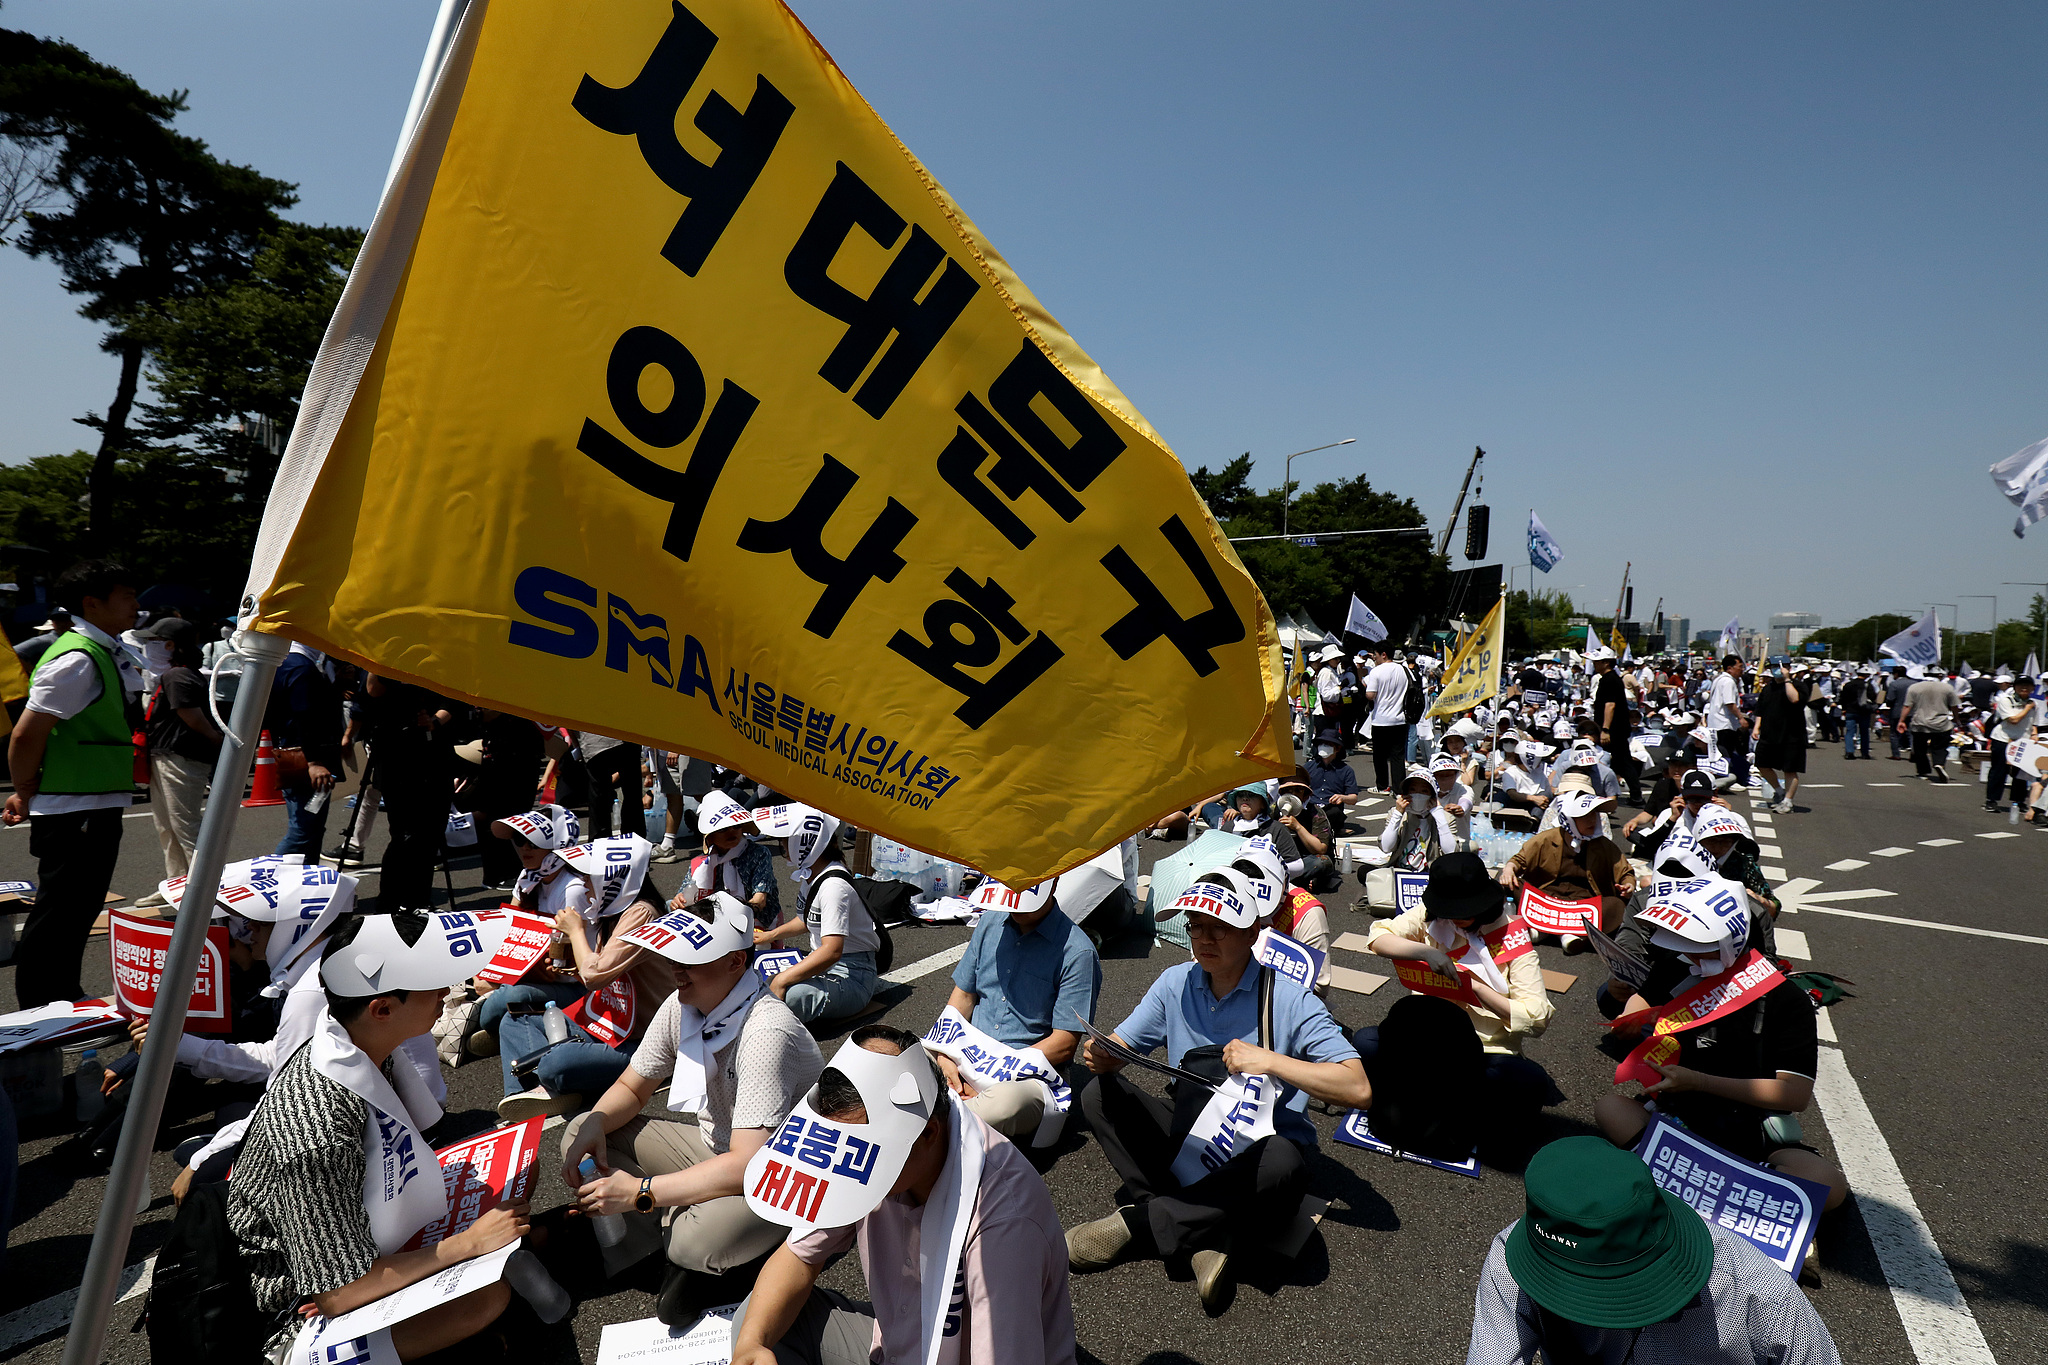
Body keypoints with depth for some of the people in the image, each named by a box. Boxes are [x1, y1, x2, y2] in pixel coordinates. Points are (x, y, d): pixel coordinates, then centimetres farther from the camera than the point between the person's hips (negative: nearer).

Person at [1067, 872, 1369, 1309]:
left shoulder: (1289, 1001, -14)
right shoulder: (1176, 984, 0)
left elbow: (1358, 1090, -20)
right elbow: (1119, 1048, 5)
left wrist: (1270, 1060, -27)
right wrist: (1101, 1054, -19)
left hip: (1255, 1153, -3)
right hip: (1188, 1137, 4)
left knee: (1282, 1162, -38)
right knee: (1099, 1094, -17)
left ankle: (1133, 1224, -22)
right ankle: (1198, 1236, -24)